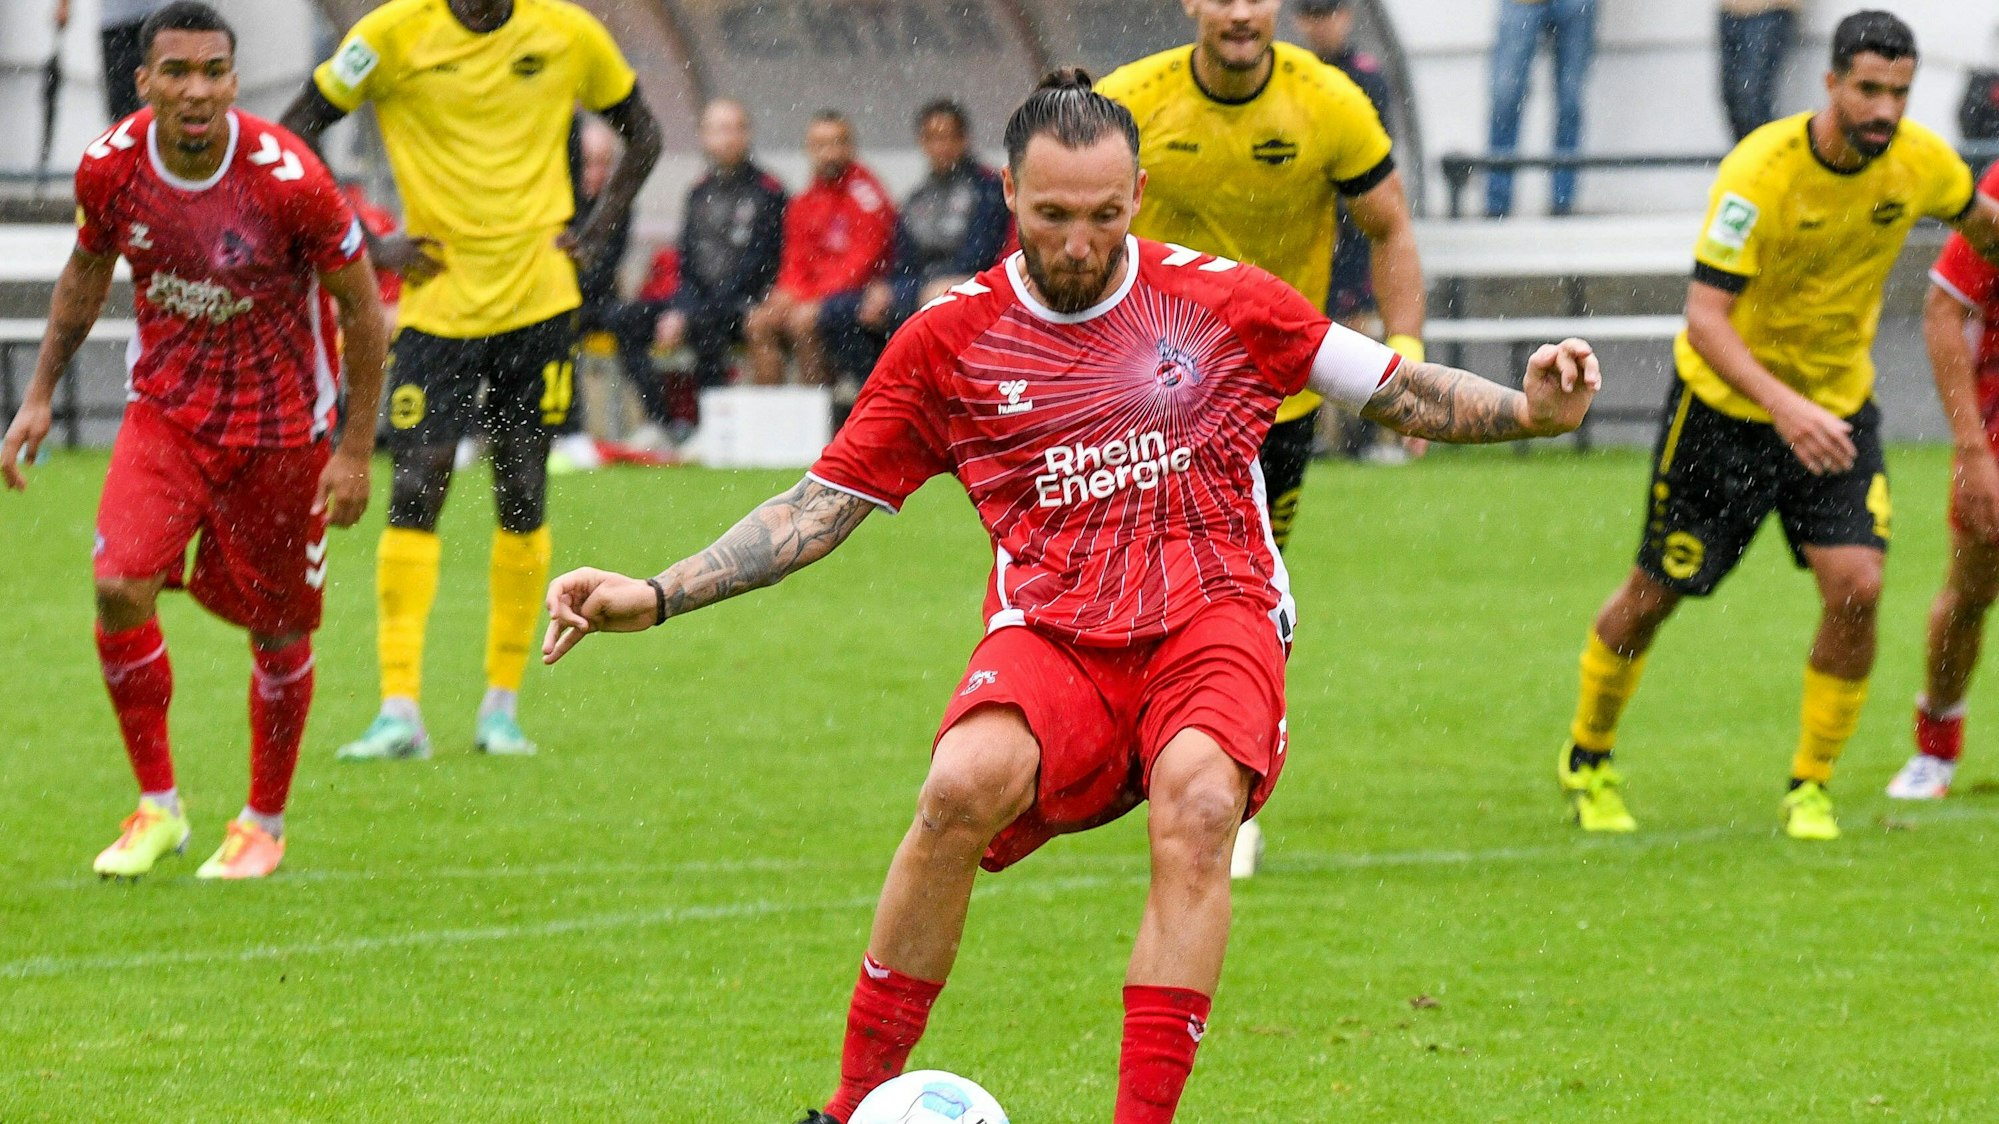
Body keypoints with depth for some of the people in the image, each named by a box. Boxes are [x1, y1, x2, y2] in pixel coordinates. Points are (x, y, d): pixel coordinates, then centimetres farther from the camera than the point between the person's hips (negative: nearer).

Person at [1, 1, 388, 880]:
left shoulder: (288, 179, -24)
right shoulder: (110, 166, -12)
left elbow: (362, 311, -11)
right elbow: (87, 270, 10)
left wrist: (356, 451, -11)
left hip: (279, 427, -2)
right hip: (165, 409, 2)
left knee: (276, 628, 7)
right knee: (120, 590, -15)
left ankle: (265, 824, 29)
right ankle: (158, 806, 3)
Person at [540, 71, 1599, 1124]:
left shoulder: (1222, 300, 9)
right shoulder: (949, 338, 9)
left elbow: (1396, 390, 17)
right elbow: (820, 507, 13)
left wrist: (1526, 409, -2)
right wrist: (651, 597, 4)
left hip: (1215, 614, 0)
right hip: (1050, 635, 0)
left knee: (1196, 805, -34)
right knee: (965, 785, -33)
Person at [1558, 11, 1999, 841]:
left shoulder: (1920, 163, -12)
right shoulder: (1760, 172, -28)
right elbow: (1704, 319, -31)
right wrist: (1786, 408, -44)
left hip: (1838, 406, 3)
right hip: (1724, 405, -3)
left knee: (1855, 585, -15)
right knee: (1657, 592, 7)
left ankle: (1810, 787, 3)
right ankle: (1587, 758, 33)